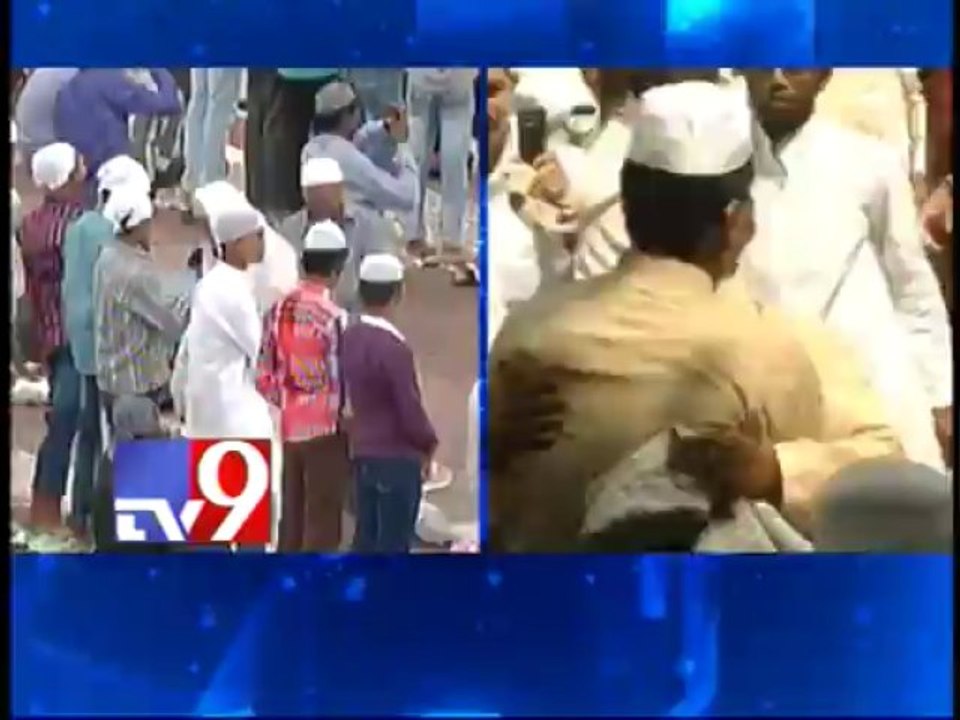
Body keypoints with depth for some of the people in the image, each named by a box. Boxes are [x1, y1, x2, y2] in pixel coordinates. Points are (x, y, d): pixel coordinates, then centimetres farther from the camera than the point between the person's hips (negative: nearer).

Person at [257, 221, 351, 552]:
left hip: (290, 428, 7)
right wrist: (346, 417, 0)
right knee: (322, 522, 1)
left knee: (291, 516, 16)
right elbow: (341, 380, -17)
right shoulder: (333, 316, -18)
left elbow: (265, 377, 6)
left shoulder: (279, 309, 3)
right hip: (326, 430, -7)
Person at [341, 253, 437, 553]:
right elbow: (410, 410, -18)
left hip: (362, 453, 8)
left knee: (366, 537, 15)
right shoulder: (393, 346, -21)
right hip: (397, 458, -8)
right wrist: (429, 442, -1)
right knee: (393, 544, 0)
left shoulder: (349, 337, 3)